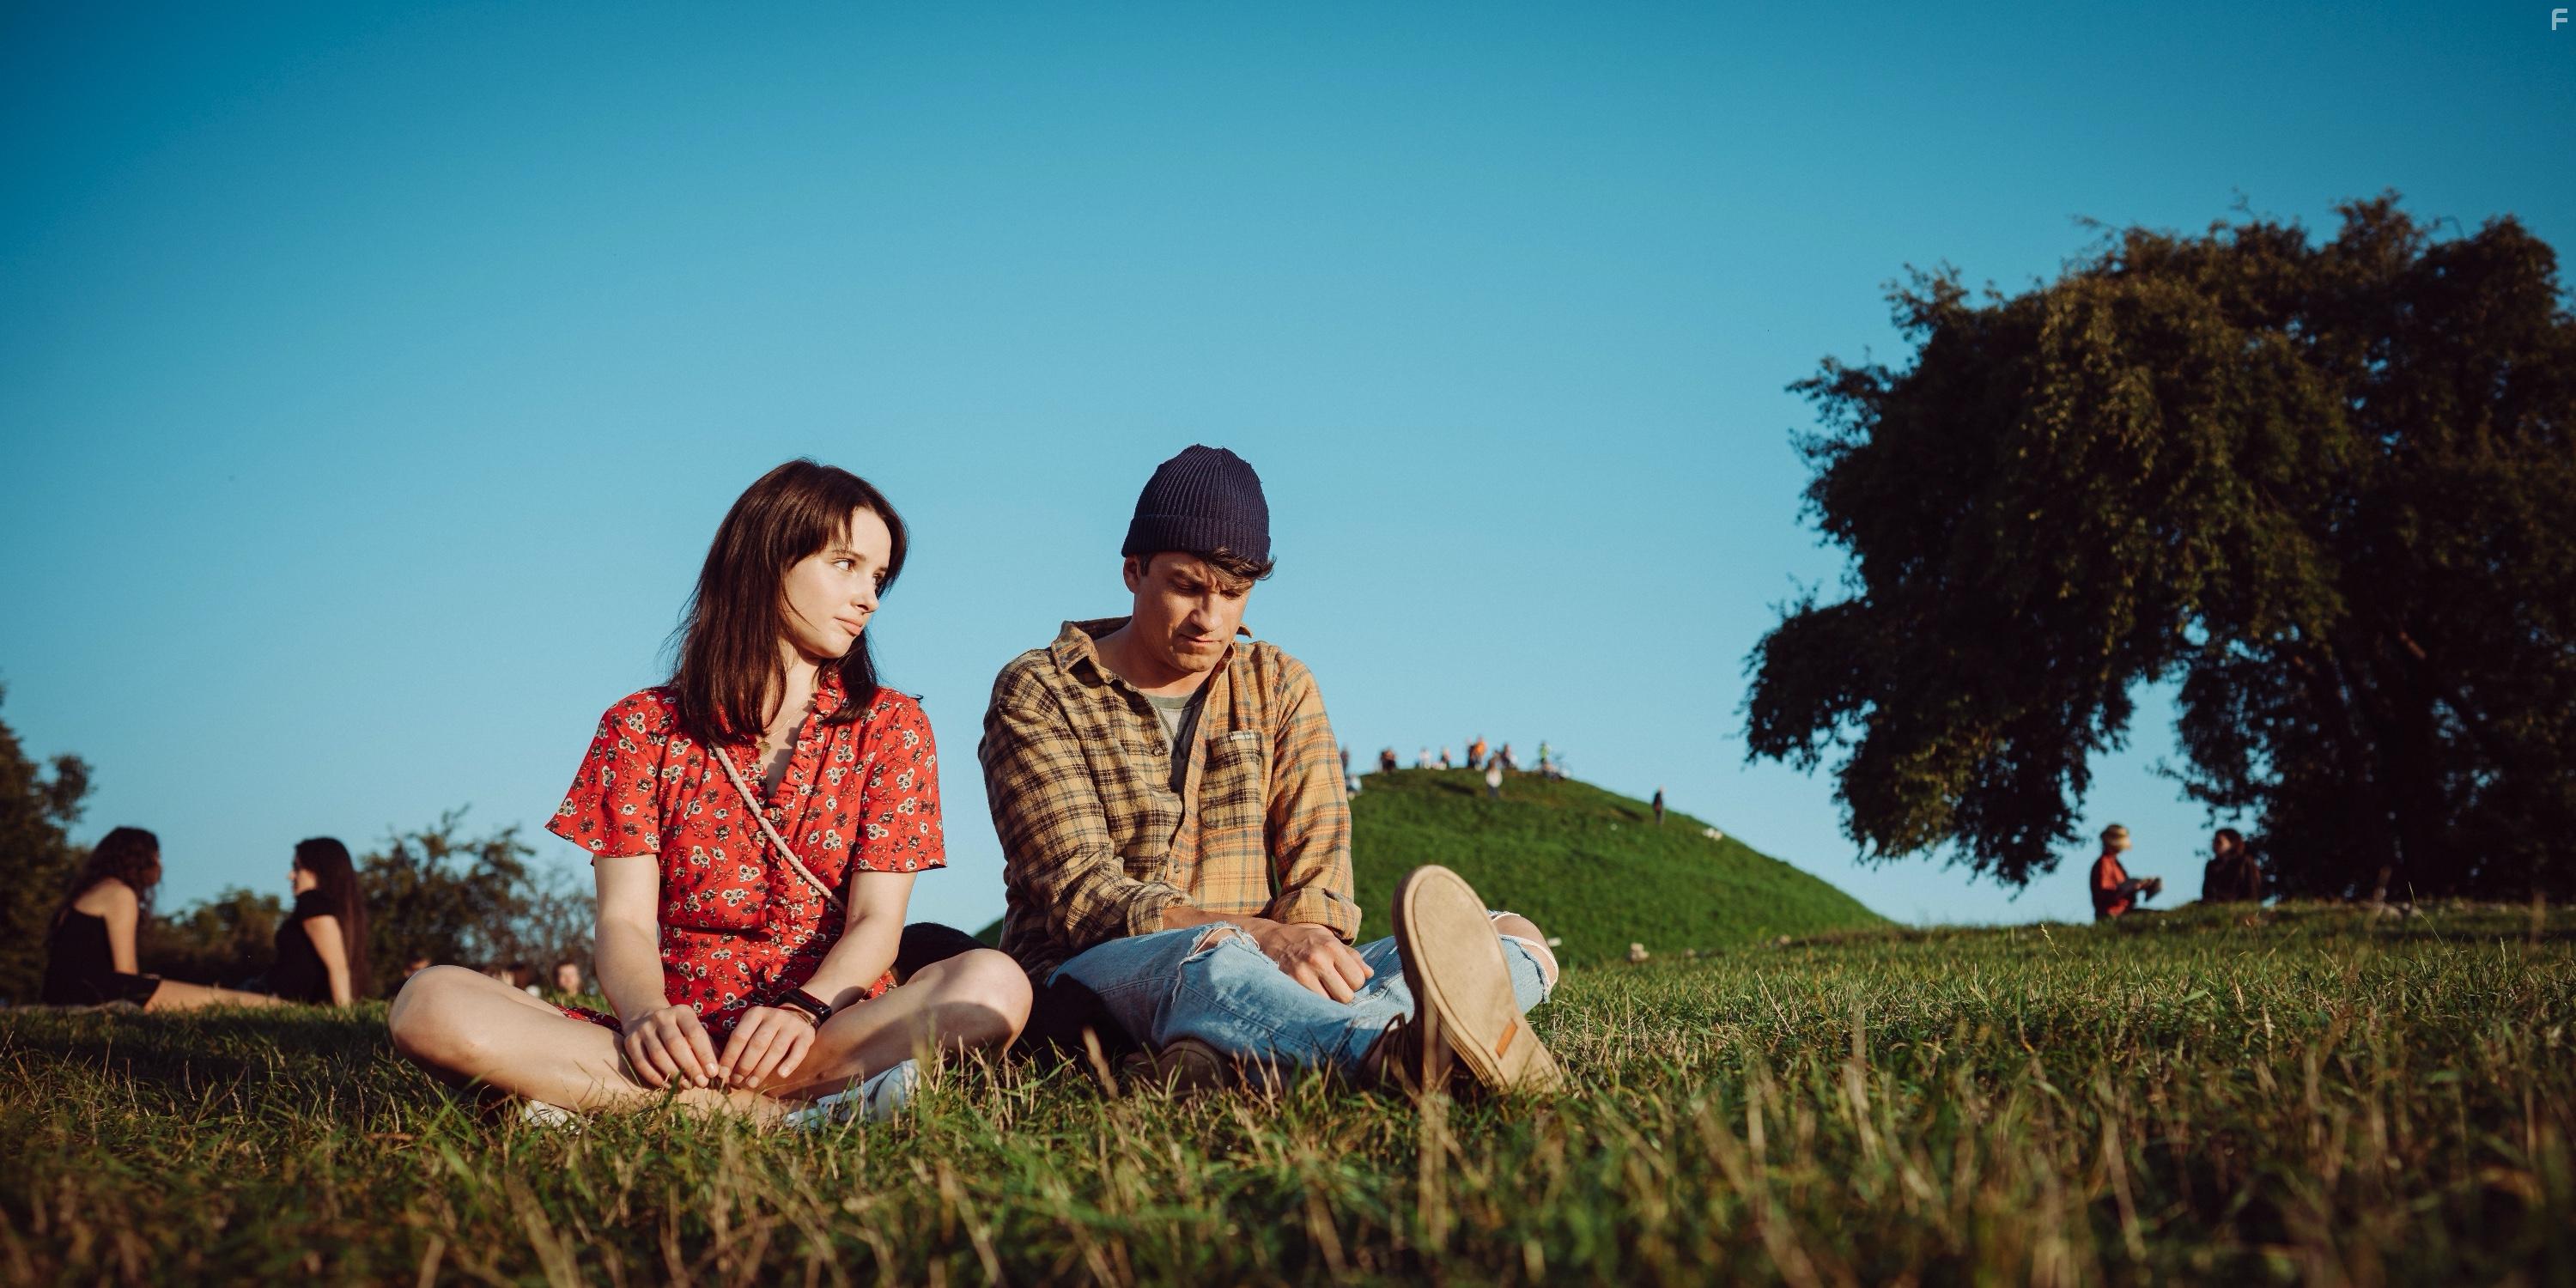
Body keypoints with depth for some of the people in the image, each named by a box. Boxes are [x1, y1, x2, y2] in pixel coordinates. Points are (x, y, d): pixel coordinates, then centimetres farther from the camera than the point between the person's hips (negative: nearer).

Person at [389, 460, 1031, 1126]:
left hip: (834, 1027, 0)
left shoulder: (889, 726, 11)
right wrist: (650, 1016, -24)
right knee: (431, 1003, -25)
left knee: (994, 982, -33)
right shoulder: (642, 727, 11)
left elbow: (877, 921, -1)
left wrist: (805, 1010, -23)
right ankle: (787, 1111, -34)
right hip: (683, 1036, 1)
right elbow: (625, 920, 0)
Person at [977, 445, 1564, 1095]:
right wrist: (1260, 934, -29)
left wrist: (1308, 937, -23)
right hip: (1086, 974, -4)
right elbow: (1081, 894, -13)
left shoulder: (1279, 685, 14)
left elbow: (1319, 852, 3)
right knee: (1212, 963, -39)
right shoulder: (1037, 693, -1)